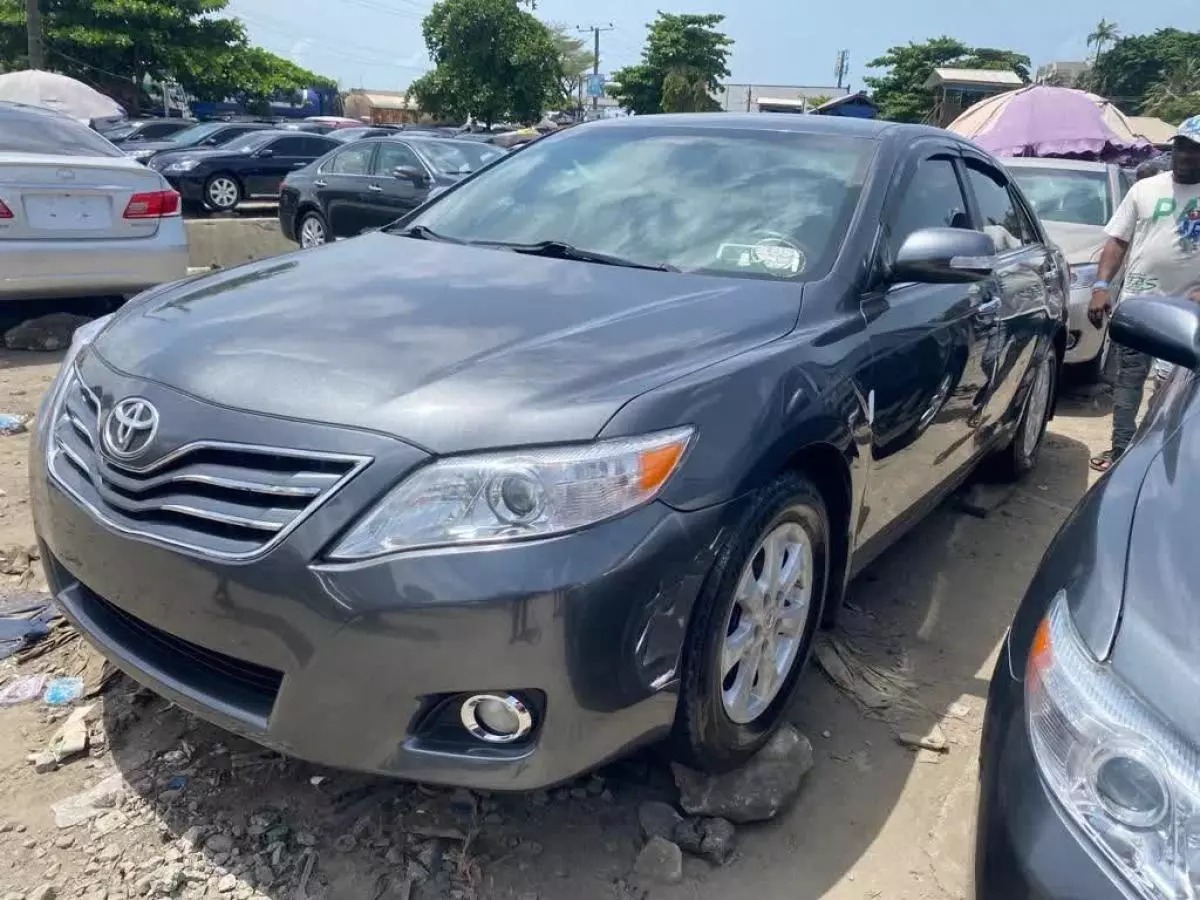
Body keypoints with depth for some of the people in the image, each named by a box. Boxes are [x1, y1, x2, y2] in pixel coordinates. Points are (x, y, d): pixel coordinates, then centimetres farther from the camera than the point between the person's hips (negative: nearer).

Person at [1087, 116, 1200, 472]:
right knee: (1128, 380, 4)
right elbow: (1118, 240, 6)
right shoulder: (1145, 188, 8)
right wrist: (1101, 286, -6)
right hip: (1136, 303, 2)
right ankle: (1121, 450, 10)